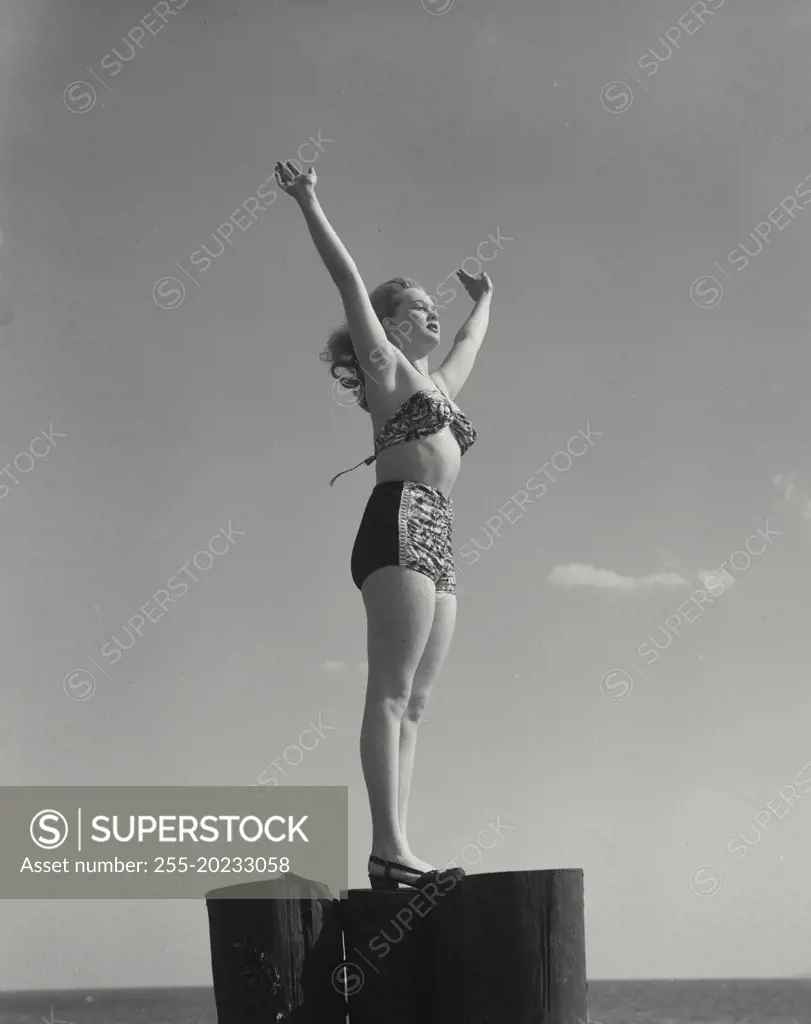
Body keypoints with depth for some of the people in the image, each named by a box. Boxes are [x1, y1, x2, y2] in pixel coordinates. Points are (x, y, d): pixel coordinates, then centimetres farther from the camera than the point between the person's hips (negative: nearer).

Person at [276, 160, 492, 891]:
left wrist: (484, 301, 65)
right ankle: (389, 849, -23)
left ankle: (395, 851, -6)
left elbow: (471, 340, 50)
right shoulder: (385, 364, 9)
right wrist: (309, 205, -4)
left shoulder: (437, 383, 29)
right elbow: (349, 281, 1)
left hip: (435, 541, 8)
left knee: (412, 702, -1)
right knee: (391, 691, -16)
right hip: (401, 523, -8)